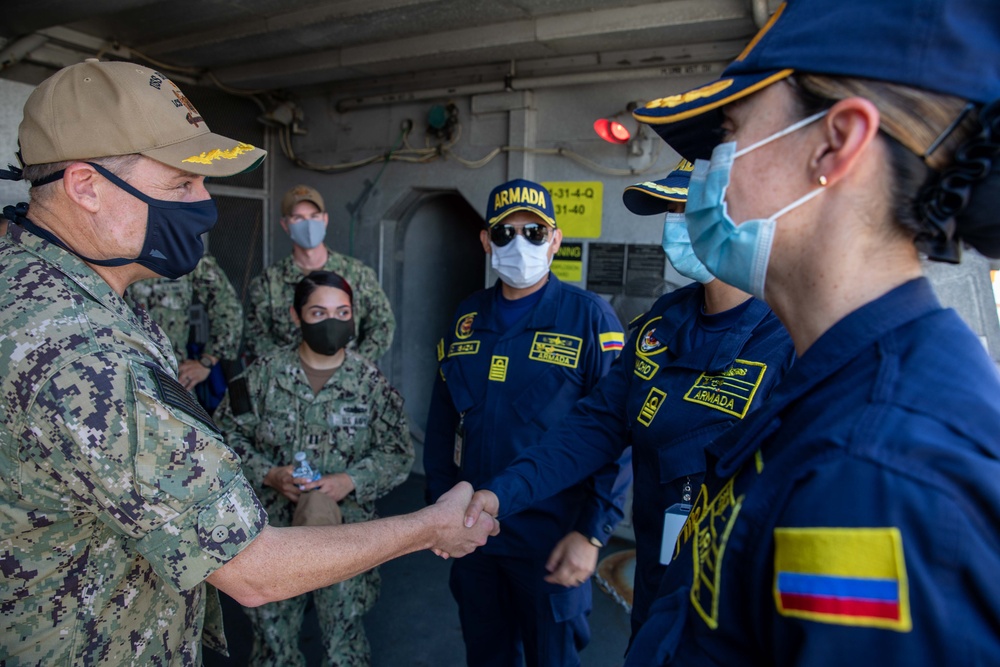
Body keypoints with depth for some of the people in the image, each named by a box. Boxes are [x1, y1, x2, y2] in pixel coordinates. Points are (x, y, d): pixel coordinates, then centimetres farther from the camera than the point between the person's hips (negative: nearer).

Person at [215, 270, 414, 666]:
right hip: (275, 530, 1)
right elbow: (229, 433, 0)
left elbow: (398, 453, -4)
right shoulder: (264, 373, -3)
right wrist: (269, 475, -14)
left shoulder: (370, 381, -5)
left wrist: (349, 481, -18)